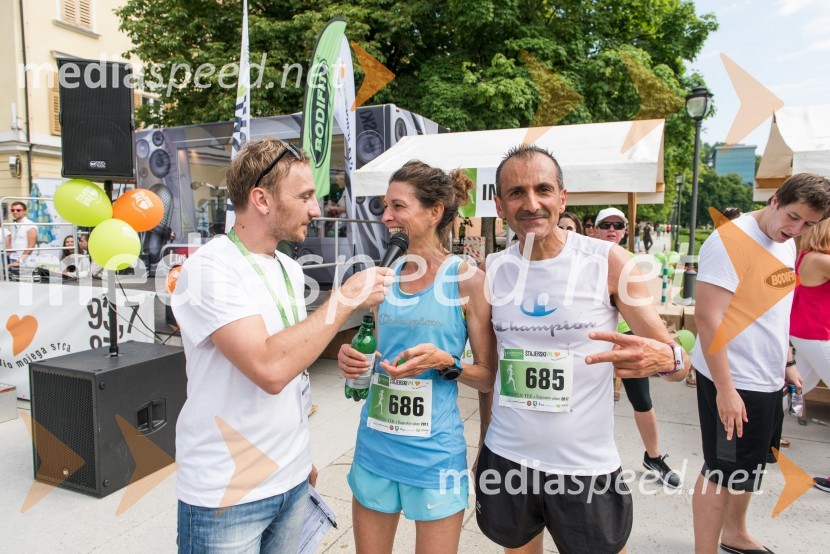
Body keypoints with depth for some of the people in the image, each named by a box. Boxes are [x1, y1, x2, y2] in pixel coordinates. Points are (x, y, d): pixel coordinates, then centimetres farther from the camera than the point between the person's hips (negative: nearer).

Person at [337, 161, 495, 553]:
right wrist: (352, 359, -6)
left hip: (433, 453, -4)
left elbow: (489, 375, -5)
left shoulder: (467, 279, -11)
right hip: (374, 447, 5)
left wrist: (444, 362, -22)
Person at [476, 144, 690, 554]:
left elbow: (679, 360, -7)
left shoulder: (608, 261, -11)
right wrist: (483, 450, 11)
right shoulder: (492, 271, -3)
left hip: (587, 468, -2)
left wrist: (664, 358, -30)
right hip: (505, 459, 3)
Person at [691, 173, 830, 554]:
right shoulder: (730, 240, -19)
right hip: (732, 381, -9)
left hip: (768, 380, 9)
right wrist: (725, 388, -24)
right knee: (722, 471, 3)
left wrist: (785, 363, 17)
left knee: (749, 467, 23)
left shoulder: (787, 245, 8)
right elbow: (707, 317, -23)